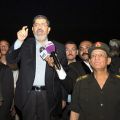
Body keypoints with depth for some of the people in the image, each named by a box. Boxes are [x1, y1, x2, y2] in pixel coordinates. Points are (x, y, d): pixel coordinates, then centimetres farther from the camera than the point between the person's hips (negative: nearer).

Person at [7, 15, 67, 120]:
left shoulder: (58, 47, 6)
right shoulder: (26, 44, 7)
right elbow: (11, 60, -6)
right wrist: (19, 41, -19)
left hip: (49, 96, 0)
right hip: (28, 94, 0)